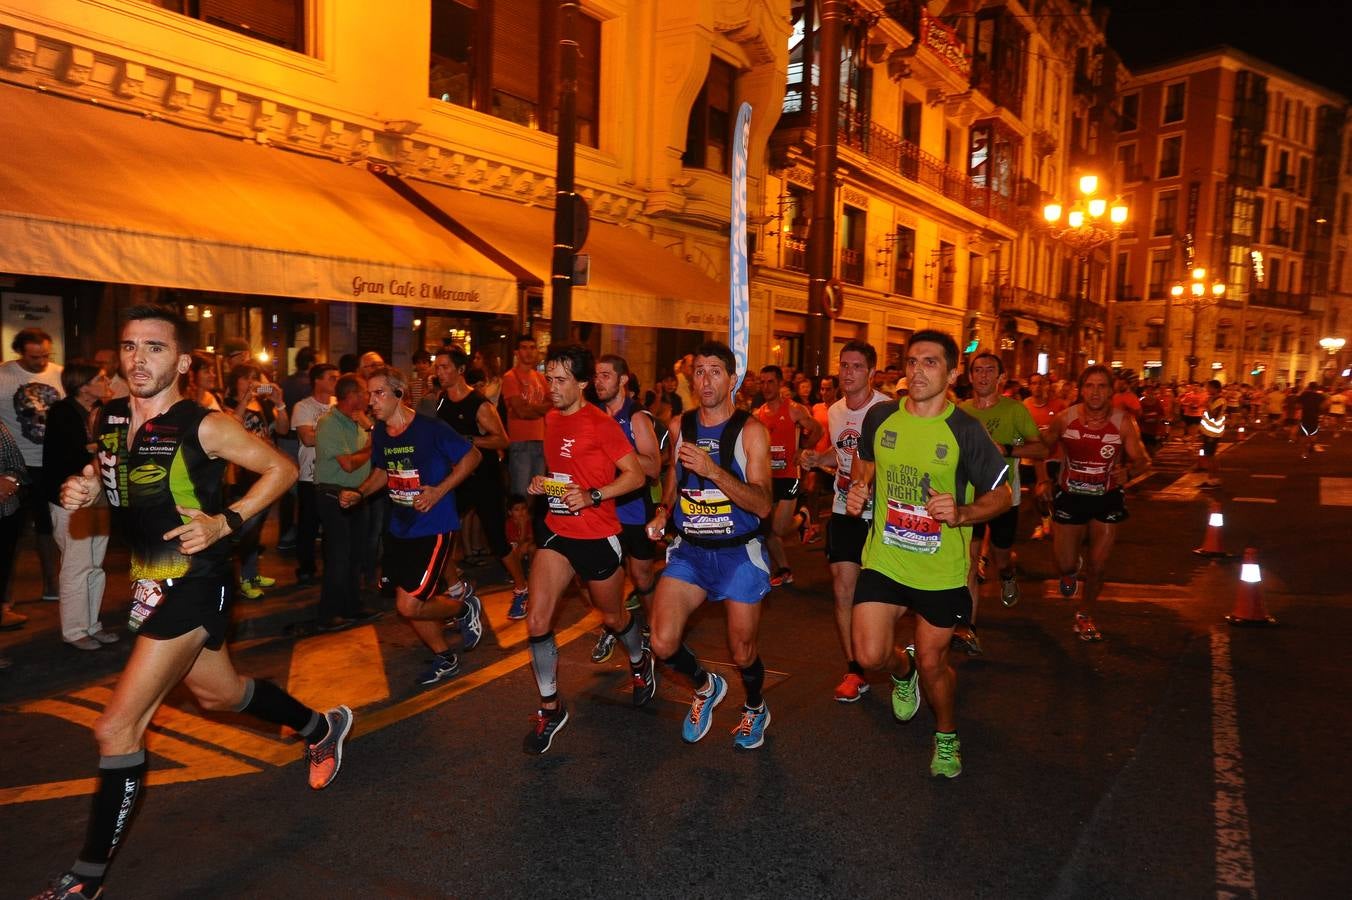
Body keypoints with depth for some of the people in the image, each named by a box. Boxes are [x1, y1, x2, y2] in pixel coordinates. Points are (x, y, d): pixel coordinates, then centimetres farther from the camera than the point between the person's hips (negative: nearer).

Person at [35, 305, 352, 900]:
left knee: (117, 728, -7)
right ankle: (322, 728, 47)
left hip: (194, 585, -8)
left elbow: (281, 468, -10)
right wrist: (87, 490, -3)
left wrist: (225, 522, -19)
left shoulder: (204, 427, -18)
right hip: (151, 582, 8)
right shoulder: (108, 420, 2)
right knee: (218, 694, 25)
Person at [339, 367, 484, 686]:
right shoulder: (380, 432, 2)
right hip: (399, 527, 7)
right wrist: (358, 493, 0)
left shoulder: (430, 429, -18)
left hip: (434, 526, -7)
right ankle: (445, 659, 36)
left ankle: (465, 608, 18)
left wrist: (439, 491, -18)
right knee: (411, 603, 14)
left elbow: (472, 456, -11)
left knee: (409, 606, -11)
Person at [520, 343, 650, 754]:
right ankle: (550, 708, 12)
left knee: (613, 616, 16)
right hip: (557, 532, 5)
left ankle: (640, 663, 49)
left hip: (597, 536, -5)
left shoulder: (601, 423, -16)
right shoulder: (550, 420, 6)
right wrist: (542, 483, 2)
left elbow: (636, 475, -15)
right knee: (537, 621, -5)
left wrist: (591, 497, -26)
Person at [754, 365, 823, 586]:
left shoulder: (794, 410, -8)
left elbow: (817, 431, -2)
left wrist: (801, 451, -7)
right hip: (766, 478, 5)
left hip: (787, 477, -5)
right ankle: (783, 571, 25)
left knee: (778, 530, -9)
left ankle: (801, 517, 24)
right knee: (767, 530, 7)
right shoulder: (758, 414, 6)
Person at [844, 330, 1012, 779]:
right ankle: (902, 670, 34)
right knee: (870, 655, -5)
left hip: (942, 568, -2)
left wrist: (960, 513, -23)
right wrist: (861, 488, -5)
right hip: (884, 559, 2)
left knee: (932, 662, 10)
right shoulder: (879, 417, -4)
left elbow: (1001, 495, -4)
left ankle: (946, 736, 41)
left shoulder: (965, 431, -13)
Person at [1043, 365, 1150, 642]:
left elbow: (1142, 460, -14)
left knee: (1098, 566, 7)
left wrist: (1128, 470, -35)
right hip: (1070, 496, 0)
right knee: (1065, 565, 3)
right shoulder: (1065, 419, -13)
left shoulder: (1123, 422, -15)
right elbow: (1043, 447, 3)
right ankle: (1071, 570, 43)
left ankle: (1084, 616, 32)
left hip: (1107, 498, 0)